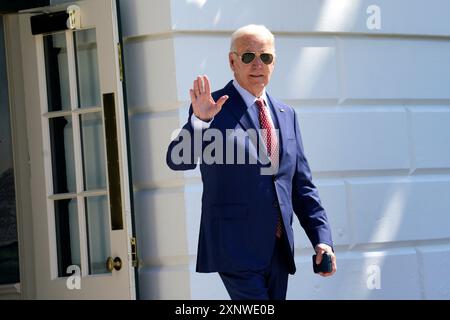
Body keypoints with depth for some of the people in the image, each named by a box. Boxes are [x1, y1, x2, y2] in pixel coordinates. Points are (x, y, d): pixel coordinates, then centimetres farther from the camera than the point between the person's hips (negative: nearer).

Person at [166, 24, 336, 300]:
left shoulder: (286, 115, 14)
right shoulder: (212, 110, -5)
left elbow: (302, 185, 15)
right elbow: (178, 160, -18)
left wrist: (322, 239, 4)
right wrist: (199, 120, -36)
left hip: (279, 250, 6)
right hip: (237, 249, -6)